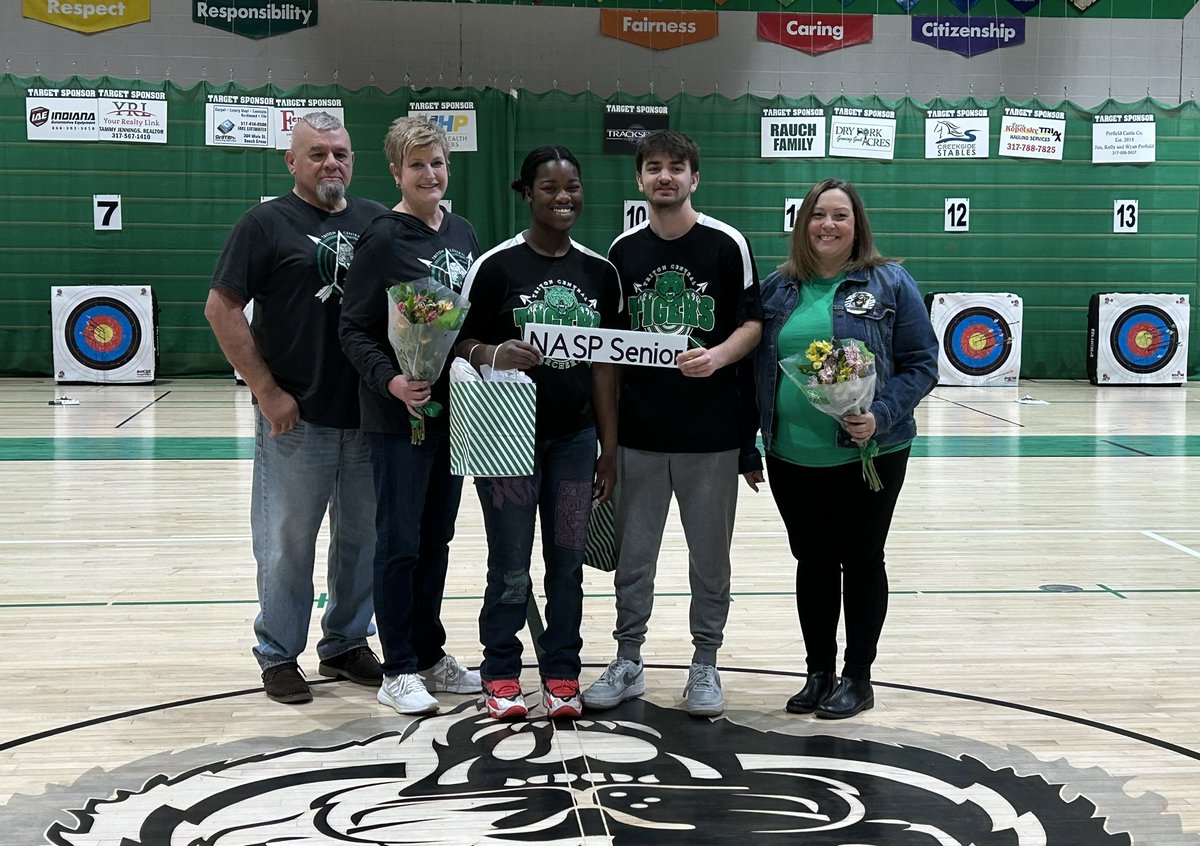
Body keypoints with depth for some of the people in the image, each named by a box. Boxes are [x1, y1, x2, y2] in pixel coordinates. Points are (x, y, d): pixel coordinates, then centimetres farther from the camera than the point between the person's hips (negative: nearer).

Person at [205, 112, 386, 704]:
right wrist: (267, 391, -10)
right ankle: (279, 655, 18)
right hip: (295, 418, -4)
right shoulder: (266, 223, -3)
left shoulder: (377, 222, 9)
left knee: (363, 538, 12)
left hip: (369, 416, 4)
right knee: (287, 543, 4)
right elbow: (221, 308, -6)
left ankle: (346, 644, 28)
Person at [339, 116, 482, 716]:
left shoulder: (463, 234, 9)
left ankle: (430, 655, 25)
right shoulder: (382, 240, -9)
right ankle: (399, 670, 11)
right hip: (399, 414, -6)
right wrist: (391, 381, -23)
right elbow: (353, 330, -10)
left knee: (436, 538, 14)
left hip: (453, 409, 6)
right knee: (399, 542, 1)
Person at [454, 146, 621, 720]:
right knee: (511, 567, 2)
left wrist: (609, 448, 6)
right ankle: (501, 677, 18)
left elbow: (605, 363, 8)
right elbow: (463, 344, -3)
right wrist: (495, 356, -26)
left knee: (567, 562, 8)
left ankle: (561, 674, 21)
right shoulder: (495, 266, -5)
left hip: (575, 438, 4)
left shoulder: (600, 272, 7)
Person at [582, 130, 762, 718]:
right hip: (638, 427, 3)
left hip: (712, 431, -3)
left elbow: (753, 323, -1)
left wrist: (718, 356, -20)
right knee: (633, 551, 9)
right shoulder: (624, 251, 7)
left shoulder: (726, 244, -2)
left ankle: (705, 665, 20)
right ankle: (627, 662, 21)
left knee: (710, 553, 7)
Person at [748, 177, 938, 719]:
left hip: (867, 457, -3)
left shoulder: (890, 283, -2)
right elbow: (755, 366, 10)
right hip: (791, 457, 3)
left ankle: (857, 678, 20)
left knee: (861, 562, 8)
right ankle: (819, 674, 25)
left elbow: (921, 364, -4)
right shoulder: (777, 288, 8)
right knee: (812, 563, 12)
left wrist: (881, 415, -19)